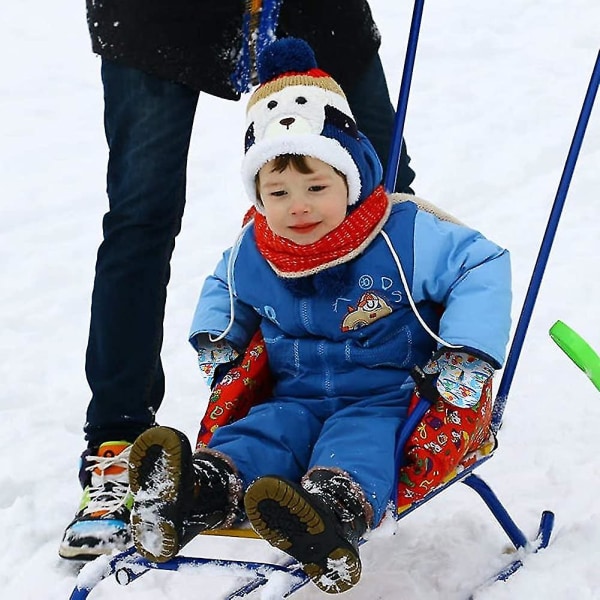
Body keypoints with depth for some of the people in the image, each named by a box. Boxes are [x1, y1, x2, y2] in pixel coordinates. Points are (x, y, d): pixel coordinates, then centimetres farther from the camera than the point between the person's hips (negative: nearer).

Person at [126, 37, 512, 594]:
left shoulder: (406, 237, -13)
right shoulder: (250, 255, 2)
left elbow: (484, 262, -7)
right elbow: (223, 286, 27)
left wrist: (468, 351, -14)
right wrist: (215, 338, 10)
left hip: (384, 399, -4)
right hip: (298, 397, 4)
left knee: (358, 442, -36)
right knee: (260, 430, -27)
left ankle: (333, 513, -66)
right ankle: (198, 492, -53)